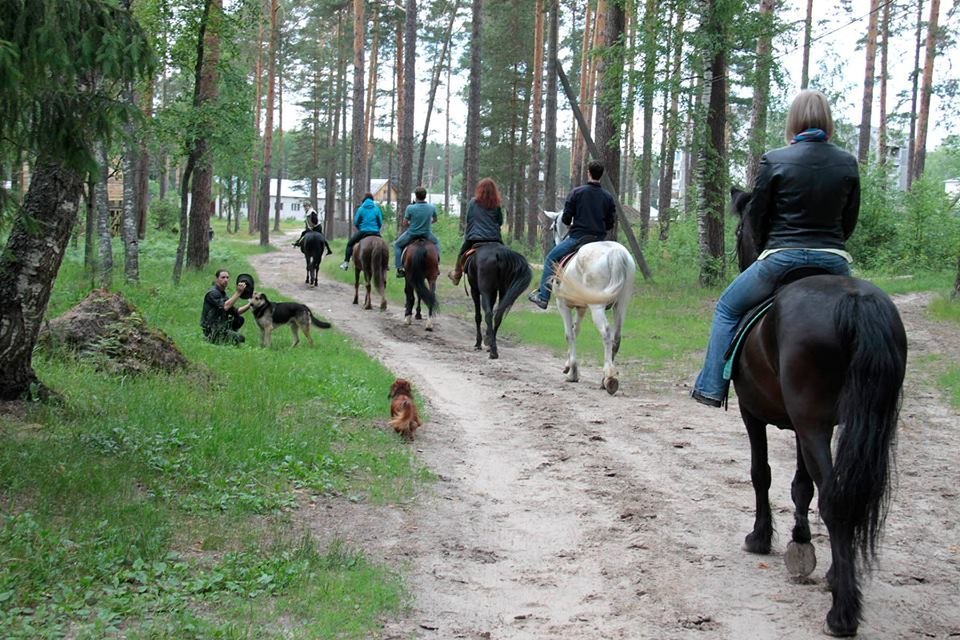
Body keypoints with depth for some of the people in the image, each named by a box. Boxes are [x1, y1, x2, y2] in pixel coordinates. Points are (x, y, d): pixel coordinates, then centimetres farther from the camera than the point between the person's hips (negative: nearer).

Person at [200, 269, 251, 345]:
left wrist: (249, 305, 2)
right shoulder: (212, 293, -14)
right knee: (239, 338, -20)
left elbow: (236, 312, 16)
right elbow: (225, 307, -30)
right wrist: (238, 293, -31)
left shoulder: (223, 294, 16)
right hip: (212, 330, -9)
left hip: (220, 326, 9)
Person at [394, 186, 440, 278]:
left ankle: (399, 268, 13)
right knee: (436, 242, 33)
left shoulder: (410, 208, -19)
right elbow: (435, 219, 11)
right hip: (427, 234, 2)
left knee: (397, 244, 22)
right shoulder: (432, 208, -9)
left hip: (411, 234, -2)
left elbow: (405, 224, -8)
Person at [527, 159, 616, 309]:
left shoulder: (577, 192, -5)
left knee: (550, 260, 10)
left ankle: (543, 297, 5)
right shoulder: (608, 196, 4)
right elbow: (611, 223, 5)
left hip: (577, 236, -4)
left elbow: (565, 219, -4)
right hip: (599, 239, 4)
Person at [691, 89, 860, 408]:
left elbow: (755, 217, 1)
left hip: (782, 258, -3)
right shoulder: (848, 163, 3)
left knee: (727, 309, 19)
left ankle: (711, 386, 15)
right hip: (835, 260, 3)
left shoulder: (774, 160, -6)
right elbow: (849, 222, 9)